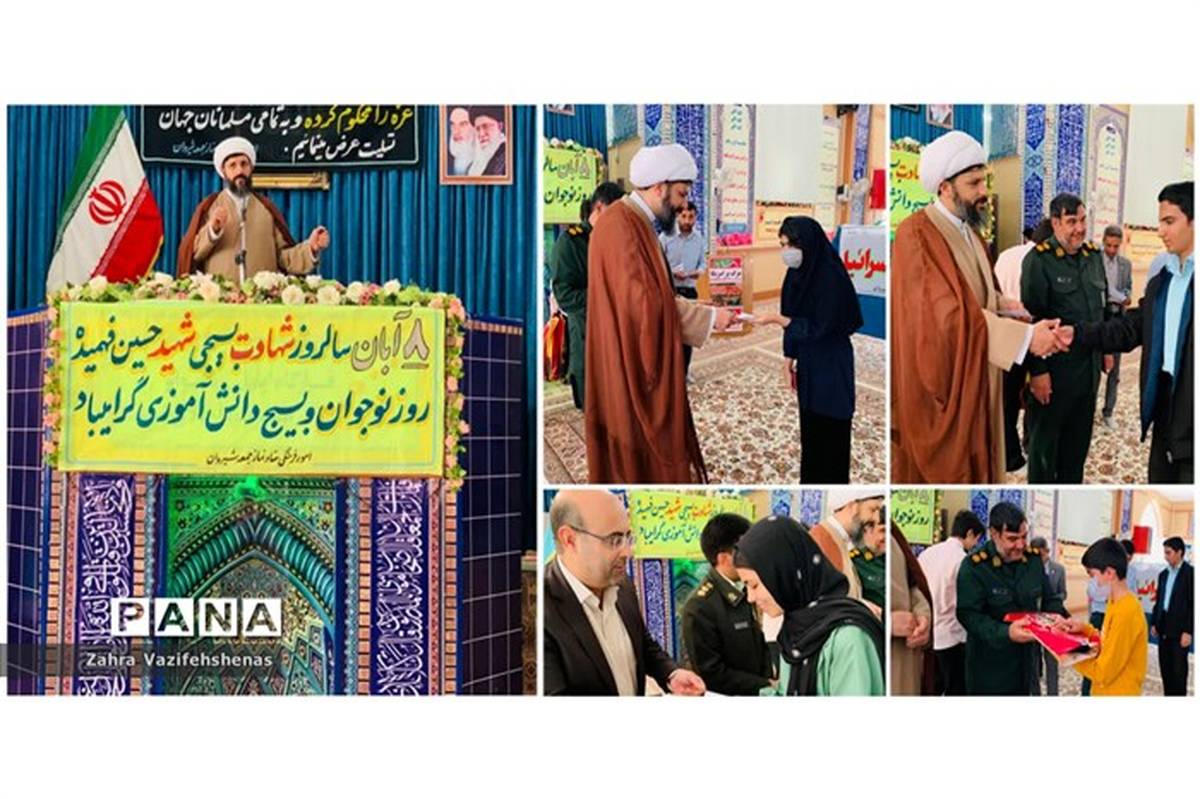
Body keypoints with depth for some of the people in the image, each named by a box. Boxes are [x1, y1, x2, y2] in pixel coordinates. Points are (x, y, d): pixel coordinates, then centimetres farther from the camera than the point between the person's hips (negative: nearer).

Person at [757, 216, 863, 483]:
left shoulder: (830, 277, -22)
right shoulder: (797, 273, 2)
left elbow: (820, 328, -23)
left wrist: (777, 319, -28)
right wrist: (791, 360, 13)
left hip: (831, 367, -8)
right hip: (808, 364, 8)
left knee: (830, 435, 1)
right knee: (810, 430, 15)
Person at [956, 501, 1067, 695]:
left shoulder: (1034, 559, 3)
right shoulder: (974, 567, -15)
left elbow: (1048, 600, 14)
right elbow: (969, 615, -19)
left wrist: (1059, 617, -9)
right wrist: (1005, 633, -33)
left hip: (1027, 658, 5)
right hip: (990, 666, -5)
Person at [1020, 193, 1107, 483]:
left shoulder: (1093, 255, 7)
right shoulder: (1038, 260, -13)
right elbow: (1031, 319, -15)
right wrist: (1037, 370, -17)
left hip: (1089, 365, 6)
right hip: (1054, 368, -6)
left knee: (1079, 437, 15)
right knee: (1045, 438, 6)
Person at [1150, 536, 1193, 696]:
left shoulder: (1190, 573, -9)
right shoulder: (1164, 574, 12)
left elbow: (1193, 604, -12)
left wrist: (1188, 631, -16)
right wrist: (1154, 623, 11)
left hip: (1180, 630, -7)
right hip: (1164, 629, 7)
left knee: (1178, 669, -2)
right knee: (1165, 668, 10)